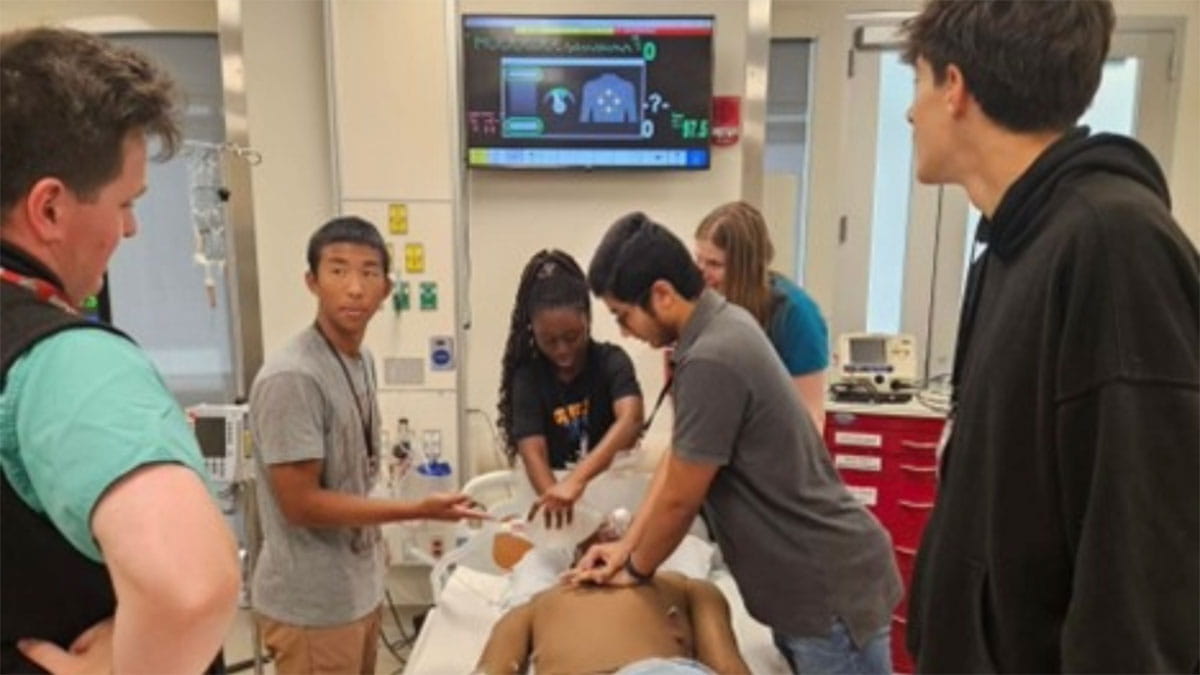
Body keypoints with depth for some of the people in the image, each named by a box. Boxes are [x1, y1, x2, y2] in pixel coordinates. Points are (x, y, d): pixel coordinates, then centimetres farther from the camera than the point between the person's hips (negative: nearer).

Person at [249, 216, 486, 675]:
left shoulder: (363, 361, 2)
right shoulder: (291, 378, -24)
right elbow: (301, 504, -21)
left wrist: (370, 539, 14)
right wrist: (419, 510, -20)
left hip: (359, 588, 8)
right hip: (312, 605, -8)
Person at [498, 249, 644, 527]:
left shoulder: (611, 361, -8)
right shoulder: (528, 377, -5)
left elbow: (630, 420, -26)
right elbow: (533, 453, -16)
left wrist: (577, 478, -40)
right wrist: (556, 499, -36)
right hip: (556, 485, 1)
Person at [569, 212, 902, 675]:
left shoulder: (712, 359, -28)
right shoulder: (723, 323, 1)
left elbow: (680, 498, -18)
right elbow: (679, 457, 7)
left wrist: (636, 569, 0)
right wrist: (628, 544, 7)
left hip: (831, 586, -9)